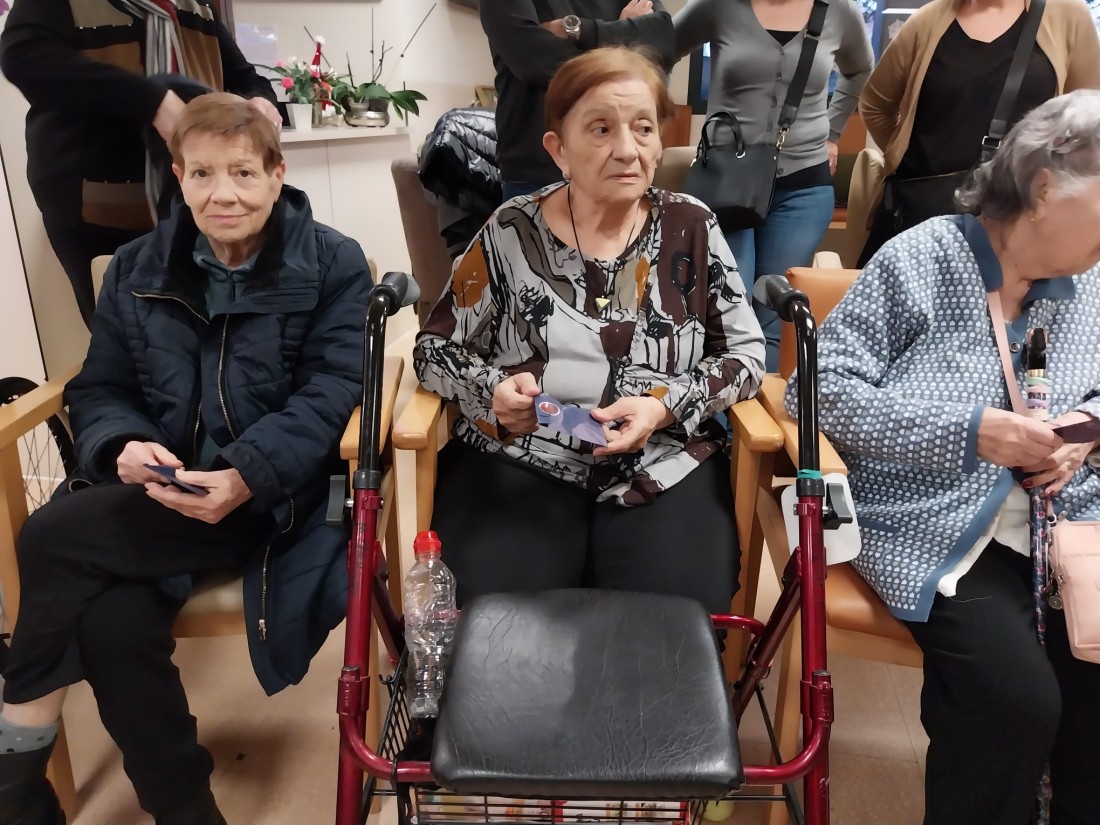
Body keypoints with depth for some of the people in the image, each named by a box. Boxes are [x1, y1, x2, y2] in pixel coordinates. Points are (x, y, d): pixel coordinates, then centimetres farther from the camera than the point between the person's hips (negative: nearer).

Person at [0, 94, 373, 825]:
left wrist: (245, 477, -26)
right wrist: (123, 446, -13)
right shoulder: (137, 270, 11)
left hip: (277, 497, -4)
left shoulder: (333, 265, -2)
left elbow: (330, 394, -11)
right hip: (158, 494, 5)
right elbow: (98, 390, 12)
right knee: (110, 621, -27)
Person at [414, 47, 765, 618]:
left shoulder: (691, 228, 3)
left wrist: (667, 404, -12)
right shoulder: (511, 234, 0)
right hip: (520, 465, 0)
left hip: (664, 467, 1)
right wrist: (492, 389, -14)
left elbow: (745, 352, 6)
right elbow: (435, 348, 7)